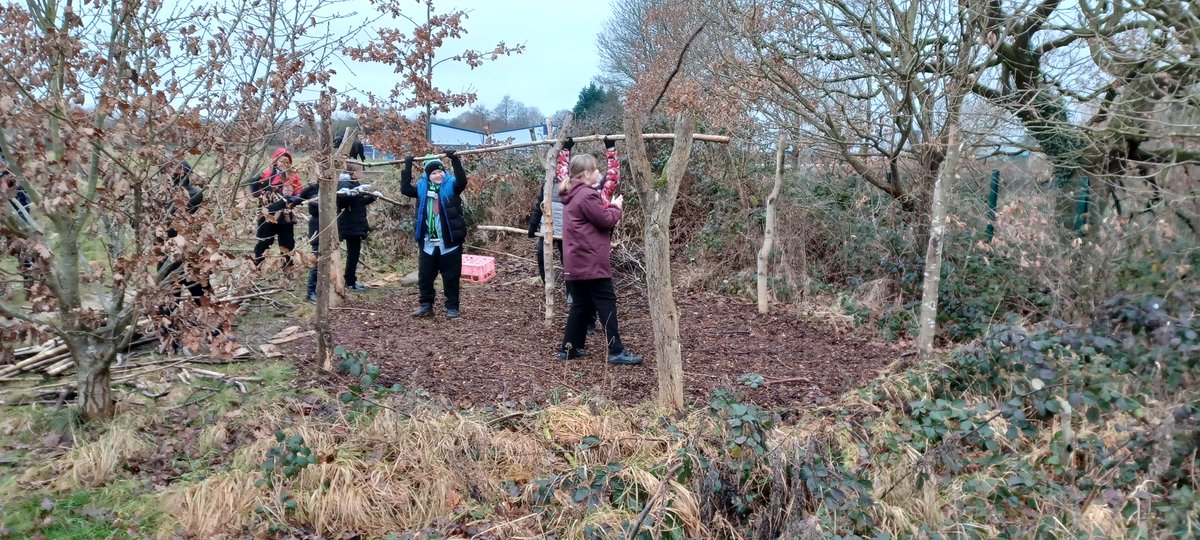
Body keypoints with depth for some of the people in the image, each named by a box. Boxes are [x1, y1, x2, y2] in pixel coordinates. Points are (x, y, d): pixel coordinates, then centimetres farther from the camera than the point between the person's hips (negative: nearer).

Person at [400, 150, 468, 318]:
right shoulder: (422, 188, 7)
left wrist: (454, 160, -26)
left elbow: (462, 181, -21)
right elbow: (405, 189, 0)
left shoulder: (451, 185, -3)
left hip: (449, 242, -4)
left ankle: (452, 307, 12)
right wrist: (408, 166, -1)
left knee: (451, 277, 3)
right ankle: (426, 305, 23)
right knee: (424, 276, 10)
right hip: (427, 243, 4)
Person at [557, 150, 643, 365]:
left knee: (582, 303, 15)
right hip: (591, 261, -10)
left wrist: (608, 205, 7)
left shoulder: (574, 195, 16)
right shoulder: (587, 195, -17)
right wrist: (615, 207, 3)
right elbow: (606, 220, -15)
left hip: (578, 261, 10)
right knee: (607, 303, -7)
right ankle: (616, 351, -6)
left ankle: (569, 347, 18)